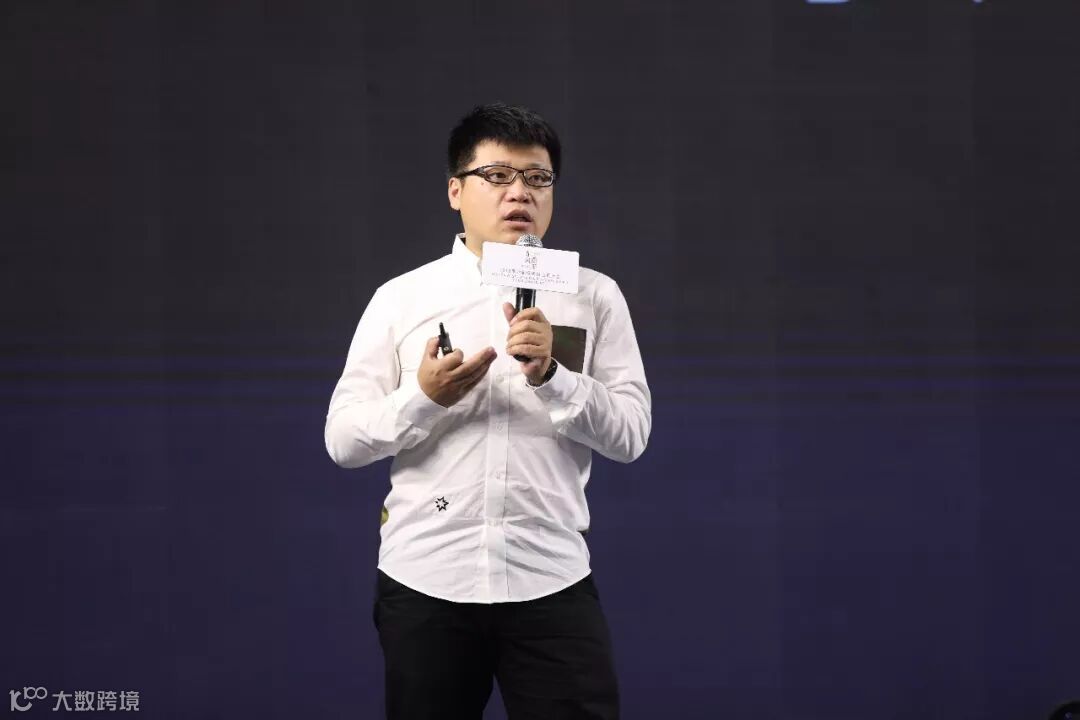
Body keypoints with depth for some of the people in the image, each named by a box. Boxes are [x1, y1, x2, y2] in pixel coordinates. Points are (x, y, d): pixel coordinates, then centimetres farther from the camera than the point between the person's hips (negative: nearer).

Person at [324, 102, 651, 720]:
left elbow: (631, 434, -2)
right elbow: (343, 440, 2)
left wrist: (551, 375, -16)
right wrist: (423, 397, -15)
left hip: (552, 581, 0)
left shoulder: (595, 297, 5)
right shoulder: (400, 298, 4)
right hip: (425, 579, 0)